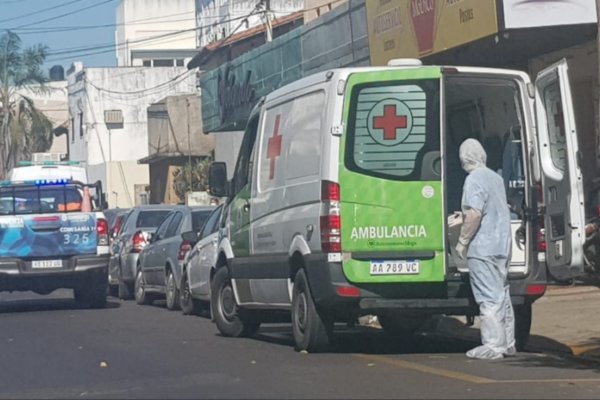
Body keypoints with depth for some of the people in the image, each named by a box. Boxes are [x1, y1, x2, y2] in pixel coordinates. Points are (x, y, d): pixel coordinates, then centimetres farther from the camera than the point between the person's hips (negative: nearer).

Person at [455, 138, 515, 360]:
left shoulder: (474, 180, -15)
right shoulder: (496, 178, 12)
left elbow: (475, 214, -24)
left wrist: (462, 241, -15)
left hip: (482, 247, -9)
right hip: (502, 245, 9)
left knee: (489, 298, -6)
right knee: (502, 295, 15)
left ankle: (493, 345, -5)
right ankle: (508, 343, 21)